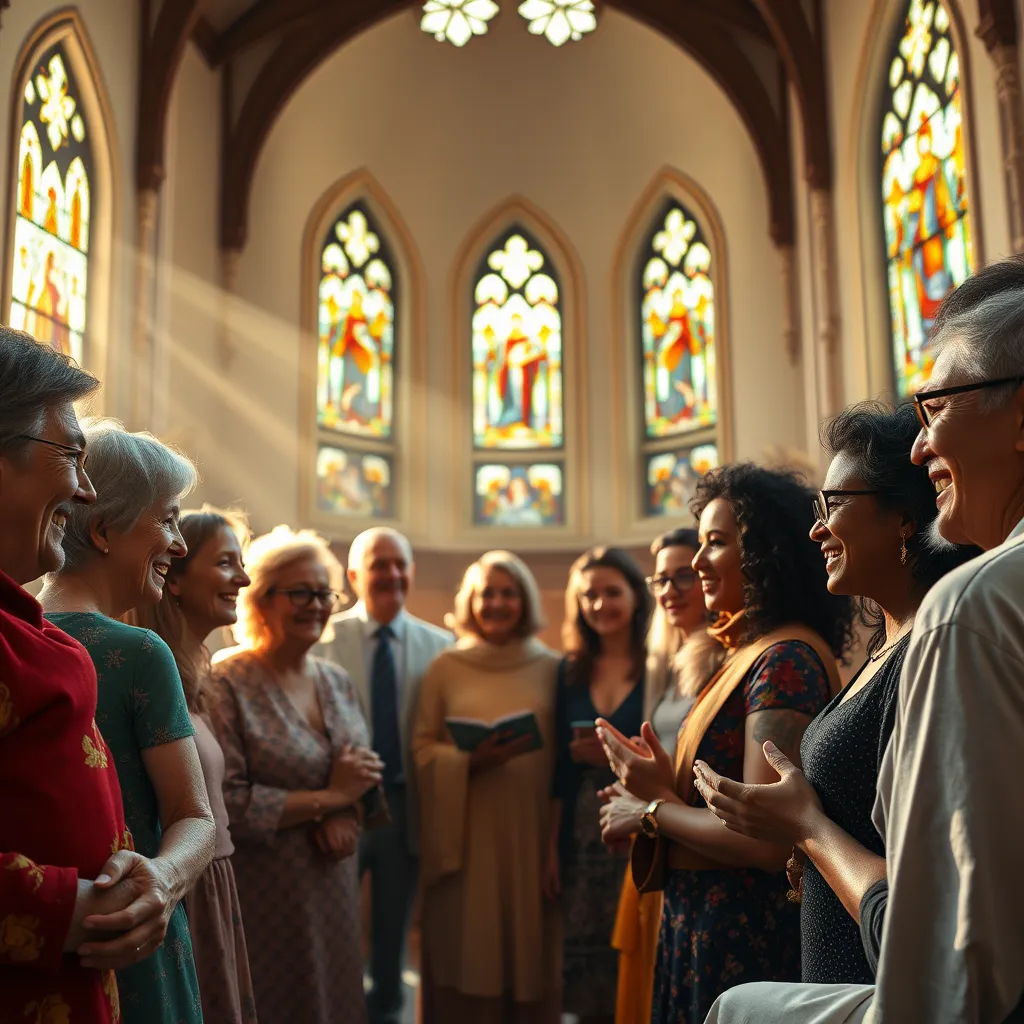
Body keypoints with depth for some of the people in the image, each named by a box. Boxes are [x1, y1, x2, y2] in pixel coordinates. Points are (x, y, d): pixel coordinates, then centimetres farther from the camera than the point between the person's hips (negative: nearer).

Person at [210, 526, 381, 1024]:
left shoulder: (337, 682, 7)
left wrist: (346, 814, -9)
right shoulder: (227, 685, -15)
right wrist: (330, 798, -15)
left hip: (336, 890, 6)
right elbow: (227, 804, -20)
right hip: (264, 902, -6)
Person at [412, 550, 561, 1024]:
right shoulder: (445, 668, 3)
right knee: (467, 951, 3)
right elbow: (422, 748, 2)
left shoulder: (550, 668, 4)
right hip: (466, 836, -1)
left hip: (532, 835, 1)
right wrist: (470, 761, -16)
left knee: (529, 949, 5)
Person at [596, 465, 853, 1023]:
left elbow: (766, 840, -26)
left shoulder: (785, 659, -20)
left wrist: (659, 808, -12)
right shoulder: (756, 651, 9)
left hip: (744, 933, -8)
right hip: (704, 922, 8)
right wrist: (654, 799, -1)